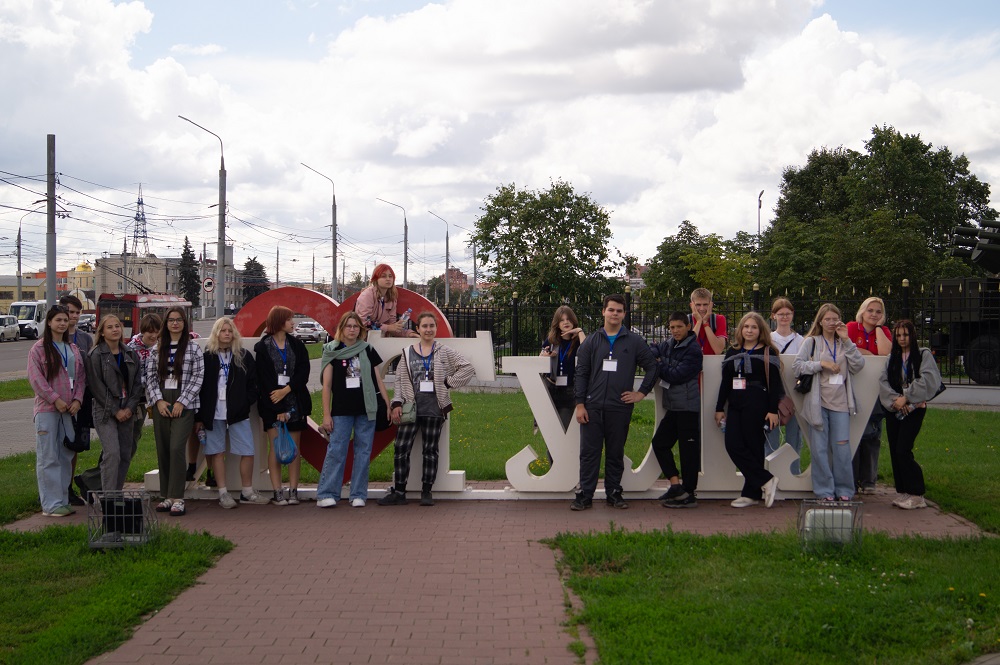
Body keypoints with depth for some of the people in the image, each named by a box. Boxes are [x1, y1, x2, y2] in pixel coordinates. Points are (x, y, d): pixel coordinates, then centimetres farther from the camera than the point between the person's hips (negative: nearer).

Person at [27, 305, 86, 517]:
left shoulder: (73, 349, 15)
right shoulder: (39, 348, -3)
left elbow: (81, 376, 13)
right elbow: (35, 377, -10)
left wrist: (77, 399, -1)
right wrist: (55, 399, -15)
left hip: (69, 409, 6)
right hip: (47, 409, -6)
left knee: (66, 456, 9)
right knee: (48, 457, -5)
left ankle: (63, 500, 17)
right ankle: (51, 505, -4)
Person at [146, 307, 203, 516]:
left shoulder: (193, 348, 2)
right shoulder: (157, 349, 12)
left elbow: (198, 378, -3)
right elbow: (150, 377, 9)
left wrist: (181, 402, -10)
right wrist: (158, 400, -5)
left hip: (184, 405, -4)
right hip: (161, 405, 4)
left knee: (176, 448, -15)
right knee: (163, 450, 6)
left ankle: (177, 498, -12)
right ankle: (166, 496, 15)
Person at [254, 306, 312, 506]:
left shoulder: (297, 346, 11)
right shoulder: (262, 347, 0)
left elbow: (303, 373, 1)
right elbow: (264, 380, -6)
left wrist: (286, 390, -14)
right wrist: (278, 409, -12)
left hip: (295, 402, 3)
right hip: (272, 404, -3)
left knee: (294, 448, 1)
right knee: (276, 447, -4)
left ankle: (293, 491, 3)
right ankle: (277, 492, -2)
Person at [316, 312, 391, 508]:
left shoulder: (368, 351, 8)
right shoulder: (332, 352, 2)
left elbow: (378, 381, 12)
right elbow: (327, 385, 1)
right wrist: (326, 414, -4)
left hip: (366, 410, 2)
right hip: (341, 411, -2)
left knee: (363, 452, 3)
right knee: (336, 451, -5)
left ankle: (358, 495, 9)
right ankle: (326, 494, -1)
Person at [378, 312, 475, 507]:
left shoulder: (445, 352, 5)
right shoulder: (408, 354, 10)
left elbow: (468, 368, 2)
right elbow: (400, 380, 9)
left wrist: (449, 382, -4)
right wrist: (397, 403, -1)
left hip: (434, 409, -1)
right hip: (411, 408, 1)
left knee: (430, 450, 4)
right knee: (401, 448, -4)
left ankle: (426, 492, 12)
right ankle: (398, 492, 4)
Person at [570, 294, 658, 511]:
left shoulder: (634, 342, 5)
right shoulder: (592, 341, 8)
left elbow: (652, 367, 11)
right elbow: (581, 373, 6)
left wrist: (641, 393, 4)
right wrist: (580, 404, -1)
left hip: (620, 408, 0)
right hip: (592, 407, 0)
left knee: (616, 453, 7)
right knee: (589, 452, 1)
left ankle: (614, 493, 18)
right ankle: (584, 495, 5)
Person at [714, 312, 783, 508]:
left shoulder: (768, 353, 2)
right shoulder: (732, 353, 16)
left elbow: (774, 384, -4)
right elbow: (725, 382, 17)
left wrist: (773, 410, -11)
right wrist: (720, 408, 13)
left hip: (757, 405, -5)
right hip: (735, 405, 5)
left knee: (753, 447, -5)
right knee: (733, 445, -6)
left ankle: (751, 494, 3)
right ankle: (766, 480, 2)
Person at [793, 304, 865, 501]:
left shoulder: (845, 343, 15)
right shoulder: (812, 342, 6)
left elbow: (858, 366, 1)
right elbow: (797, 365, -4)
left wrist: (847, 340, -4)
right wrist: (822, 364, -13)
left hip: (840, 403, 2)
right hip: (818, 402, -2)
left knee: (842, 447, -1)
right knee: (819, 448, -1)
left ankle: (844, 490, 10)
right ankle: (824, 491, 7)